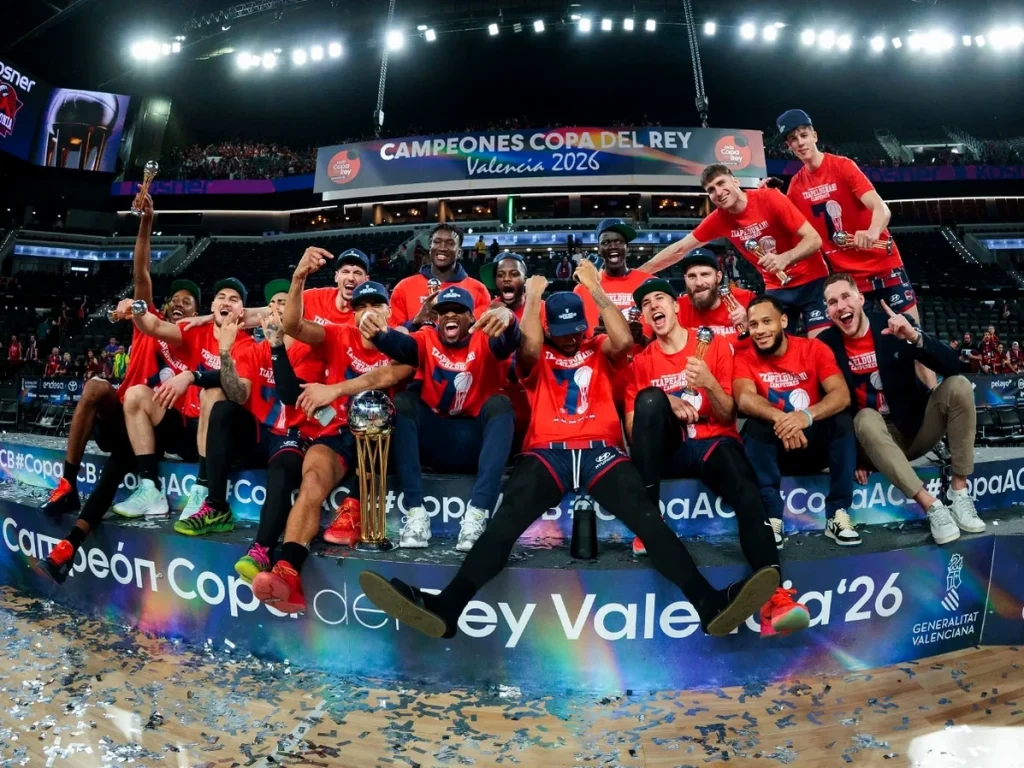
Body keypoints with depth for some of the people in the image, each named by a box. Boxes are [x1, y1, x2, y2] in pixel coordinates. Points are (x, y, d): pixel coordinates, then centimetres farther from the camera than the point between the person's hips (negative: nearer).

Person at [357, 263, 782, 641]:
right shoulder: (538, 357, 20)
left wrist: (596, 290, 2)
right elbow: (528, 346, -4)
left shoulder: (599, 349, 23)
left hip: (600, 450, 1)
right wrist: (532, 297, 6)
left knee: (645, 515, -23)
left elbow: (624, 340, 0)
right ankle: (446, 606, -37)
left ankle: (709, 602, -34)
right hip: (547, 452, -1)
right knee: (508, 519, -25)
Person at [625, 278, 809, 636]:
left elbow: (728, 416, 2)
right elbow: (633, 427, 2)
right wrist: (665, 404, -17)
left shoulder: (716, 346, 7)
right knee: (650, 397, -29)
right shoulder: (641, 361, 10)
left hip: (714, 444, -1)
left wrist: (709, 385, -19)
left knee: (747, 493, -34)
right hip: (668, 449, 1)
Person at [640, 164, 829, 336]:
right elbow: (679, 249, 2)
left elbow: (814, 239, -18)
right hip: (776, 288, 3)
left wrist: (785, 258, -37)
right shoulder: (718, 220, -6)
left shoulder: (770, 199, -18)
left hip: (810, 281, -3)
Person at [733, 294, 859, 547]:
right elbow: (744, 399, -25)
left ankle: (838, 515, -20)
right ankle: (771, 518, -27)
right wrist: (779, 418, -45)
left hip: (816, 443, 1)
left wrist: (807, 416, -39)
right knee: (755, 425, -29)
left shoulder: (814, 349, -5)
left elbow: (842, 395, -18)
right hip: (774, 449, 0)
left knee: (842, 419, -26)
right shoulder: (745, 359, -5)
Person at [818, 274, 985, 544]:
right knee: (866, 419, -34)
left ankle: (959, 492, -18)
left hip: (916, 425, 2)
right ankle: (932, 507, -33)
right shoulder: (827, 344, -9)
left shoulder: (896, 326, -8)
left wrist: (915, 337, -32)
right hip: (875, 436, -2)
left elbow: (952, 367, -16)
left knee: (958, 385, -21)